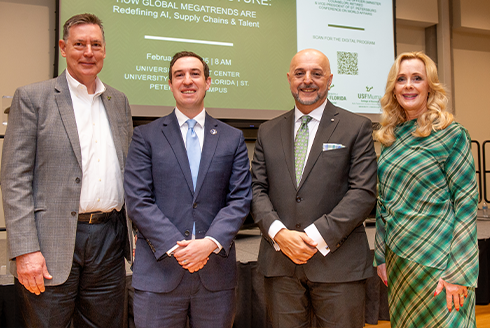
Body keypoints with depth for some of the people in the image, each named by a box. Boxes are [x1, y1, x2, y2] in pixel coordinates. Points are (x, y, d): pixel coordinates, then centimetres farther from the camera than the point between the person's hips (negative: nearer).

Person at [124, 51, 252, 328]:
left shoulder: (233, 138, 9)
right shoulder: (146, 136, 5)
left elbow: (240, 199, 2)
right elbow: (138, 200, -3)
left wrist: (211, 242, -12)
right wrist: (175, 246, -13)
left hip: (216, 271, 2)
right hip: (159, 272, -1)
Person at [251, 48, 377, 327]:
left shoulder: (357, 128, 2)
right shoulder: (268, 132, 11)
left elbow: (364, 192, -6)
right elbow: (257, 189, 7)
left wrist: (316, 236, -14)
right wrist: (279, 233, -10)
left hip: (338, 263, -2)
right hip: (280, 264, 3)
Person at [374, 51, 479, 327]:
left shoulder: (451, 134, -8)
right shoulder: (391, 136, 7)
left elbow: (466, 201, -11)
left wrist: (458, 273, -15)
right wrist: (381, 255, 10)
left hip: (435, 260, -5)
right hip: (398, 257, 5)